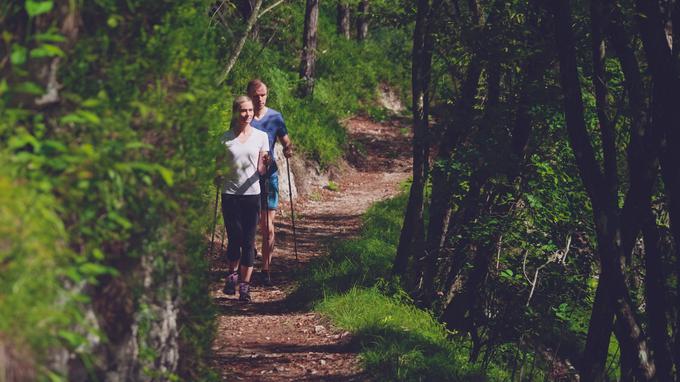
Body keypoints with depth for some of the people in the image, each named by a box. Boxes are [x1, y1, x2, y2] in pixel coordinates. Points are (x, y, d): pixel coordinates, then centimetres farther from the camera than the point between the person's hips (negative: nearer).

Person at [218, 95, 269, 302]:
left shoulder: (260, 136, 4)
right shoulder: (226, 138, 3)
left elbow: (261, 170, 3)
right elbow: (219, 167, 7)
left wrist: (264, 164, -19)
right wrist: (219, 176, -14)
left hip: (252, 193, 0)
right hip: (230, 194, 0)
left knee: (248, 241, 0)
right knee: (234, 238, 1)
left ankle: (245, 285, 6)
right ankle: (232, 274, 27)